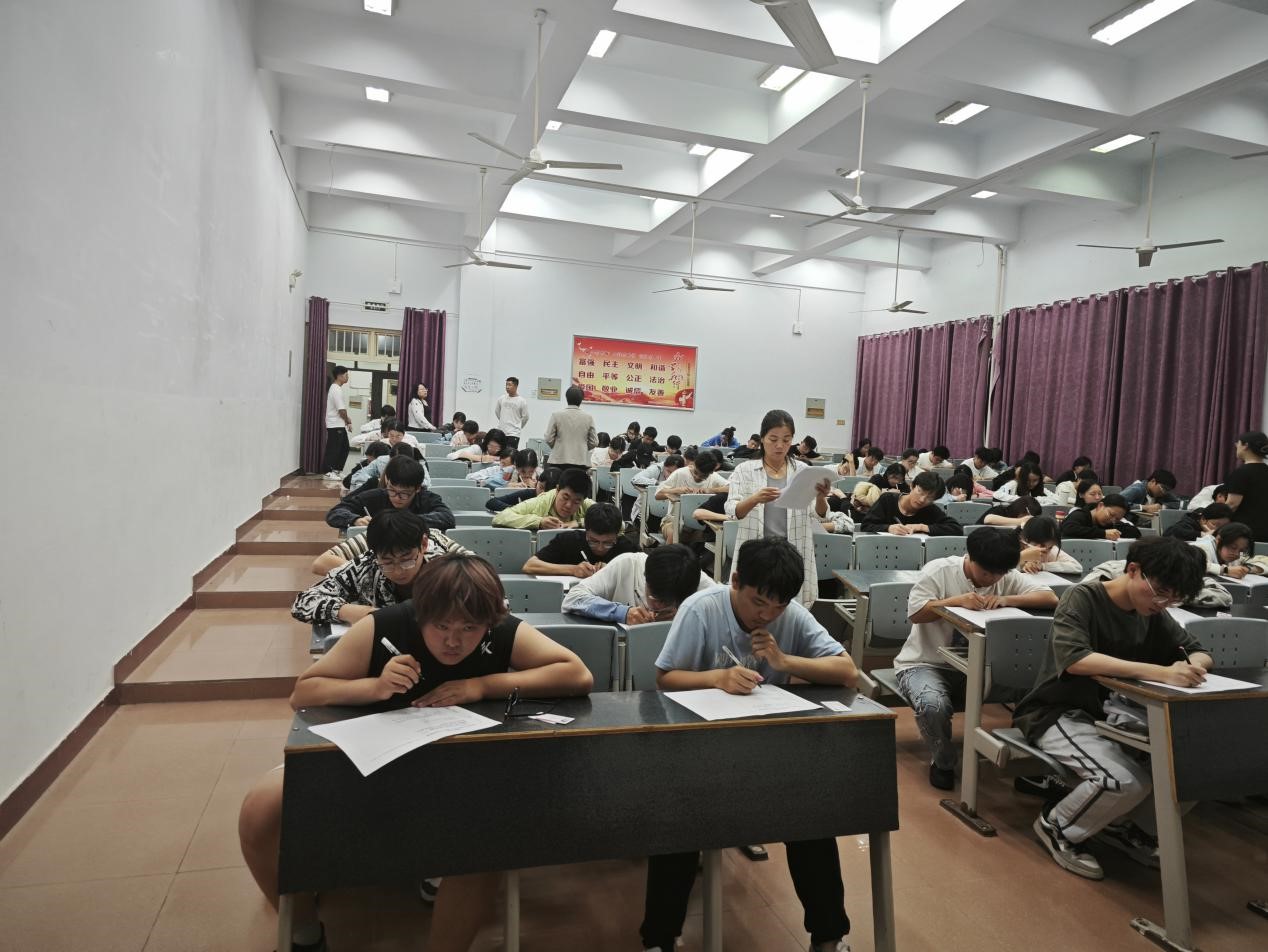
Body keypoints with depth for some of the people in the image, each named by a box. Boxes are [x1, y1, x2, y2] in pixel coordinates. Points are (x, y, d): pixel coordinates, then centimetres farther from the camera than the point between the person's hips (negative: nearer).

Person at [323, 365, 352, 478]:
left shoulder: (336, 388, 15)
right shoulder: (337, 390, -18)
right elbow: (342, 410, -20)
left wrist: (346, 419, 8)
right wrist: (348, 421, -6)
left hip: (339, 425, 10)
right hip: (335, 426, -10)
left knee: (344, 448, 14)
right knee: (333, 449, -3)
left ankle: (337, 470, 21)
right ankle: (329, 472, 4)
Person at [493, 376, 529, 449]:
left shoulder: (522, 401, -6)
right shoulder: (501, 399, 3)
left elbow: (525, 417, 3)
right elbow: (497, 411, 19)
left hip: (513, 434, -4)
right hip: (500, 432, 4)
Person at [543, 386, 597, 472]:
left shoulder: (556, 415, -3)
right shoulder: (588, 417, 0)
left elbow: (549, 439, -2)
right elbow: (594, 442, 4)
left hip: (559, 461, 0)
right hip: (581, 461, 1)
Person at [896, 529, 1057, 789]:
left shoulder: (1007, 578, -1)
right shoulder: (938, 570, -12)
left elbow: (1051, 598, -11)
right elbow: (915, 613, -17)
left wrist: (1007, 599, -26)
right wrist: (957, 601, -29)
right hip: (925, 664, -4)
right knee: (934, 705, -34)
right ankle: (943, 763, -1)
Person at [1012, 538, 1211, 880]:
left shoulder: (1154, 614, 4)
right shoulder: (1082, 598, -17)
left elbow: (1198, 652, 9)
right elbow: (1074, 659, -32)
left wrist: (1193, 666, -17)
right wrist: (1160, 672, -41)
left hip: (1115, 713, 7)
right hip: (1059, 713, -7)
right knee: (1127, 781, -29)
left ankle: (1120, 824, 10)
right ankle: (1057, 827, 1)